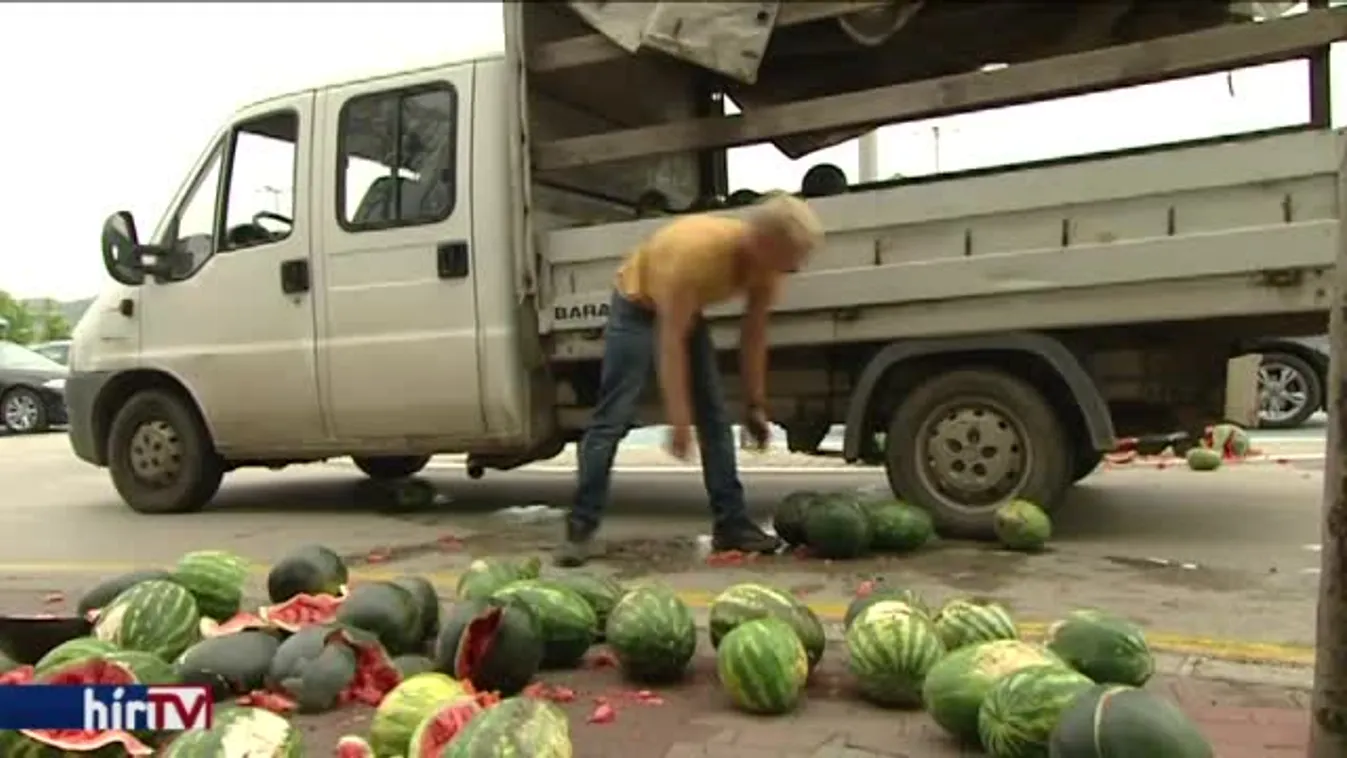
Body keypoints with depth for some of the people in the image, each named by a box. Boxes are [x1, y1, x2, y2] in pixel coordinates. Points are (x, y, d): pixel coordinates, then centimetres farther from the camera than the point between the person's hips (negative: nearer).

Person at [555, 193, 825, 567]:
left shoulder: (766, 264, -18)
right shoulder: (696, 248, -39)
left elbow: (754, 337, -5)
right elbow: (672, 340, -35)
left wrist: (755, 405, -2)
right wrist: (678, 417, -34)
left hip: (687, 309, 7)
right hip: (637, 306, -6)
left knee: (715, 417, 0)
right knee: (613, 419, -12)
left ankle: (731, 524, 5)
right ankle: (580, 529, -8)